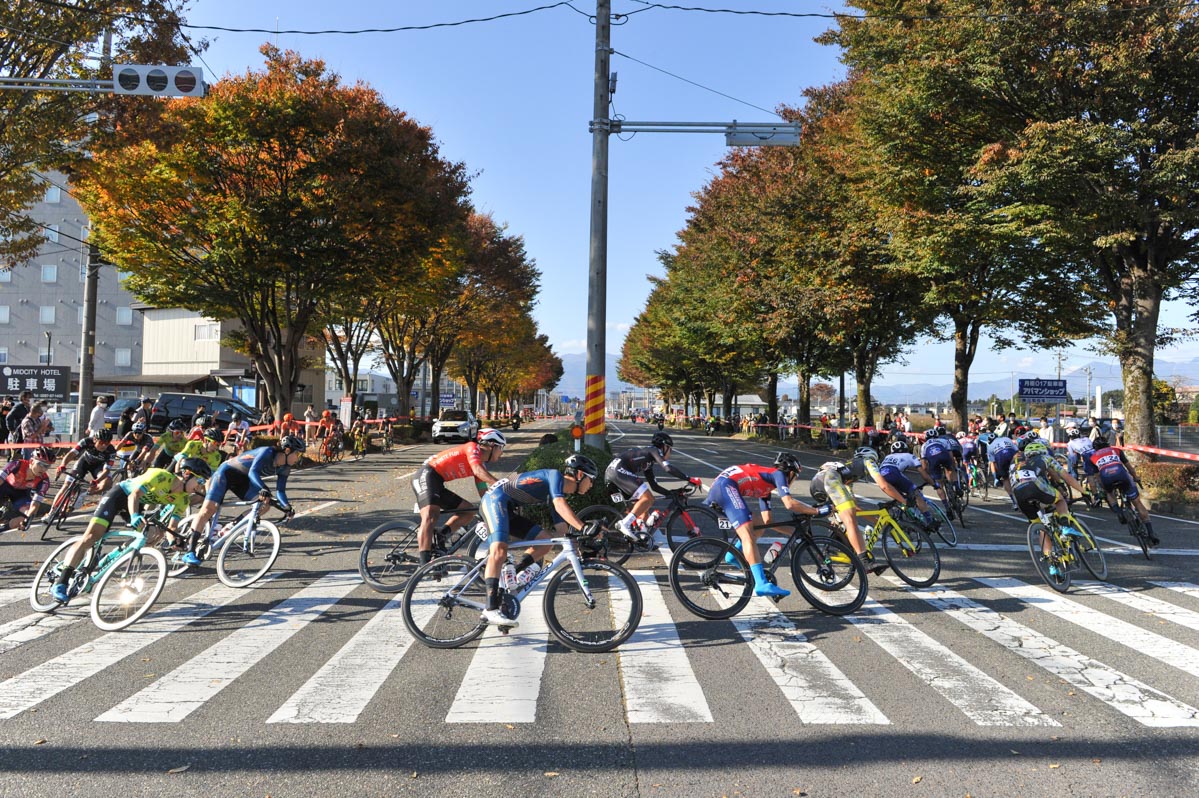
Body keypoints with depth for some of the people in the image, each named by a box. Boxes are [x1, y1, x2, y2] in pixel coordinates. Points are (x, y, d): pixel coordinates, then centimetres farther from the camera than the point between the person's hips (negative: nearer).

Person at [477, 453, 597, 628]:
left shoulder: (561, 494, 18)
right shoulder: (555, 475, -8)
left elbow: (561, 529, 15)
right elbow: (560, 505, -26)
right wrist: (583, 528, -32)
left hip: (508, 510, 10)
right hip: (495, 498, -10)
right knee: (499, 551, -26)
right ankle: (491, 610, -30)